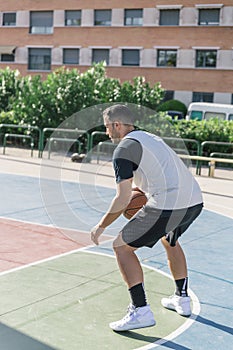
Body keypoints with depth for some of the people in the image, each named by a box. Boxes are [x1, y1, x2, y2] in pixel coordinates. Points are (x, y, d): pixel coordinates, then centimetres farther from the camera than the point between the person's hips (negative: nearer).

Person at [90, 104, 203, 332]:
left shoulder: (124, 148, -3)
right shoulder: (150, 138, 23)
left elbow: (122, 200, -8)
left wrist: (101, 226, 3)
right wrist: (137, 188, 28)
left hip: (167, 206, -9)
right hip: (195, 201, 9)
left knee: (122, 247, 5)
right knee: (169, 240, 35)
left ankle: (141, 311, -2)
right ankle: (182, 298, 40)